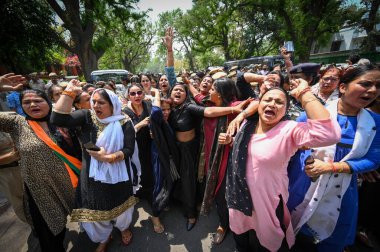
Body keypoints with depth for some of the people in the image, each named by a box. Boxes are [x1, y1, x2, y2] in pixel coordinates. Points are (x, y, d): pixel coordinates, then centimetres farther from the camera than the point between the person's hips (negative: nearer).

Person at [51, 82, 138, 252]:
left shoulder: (124, 122, -12)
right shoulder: (87, 117, -7)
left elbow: (129, 150, -16)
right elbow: (57, 119, -23)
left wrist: (109, 157, -29)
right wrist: (69, 92, -22)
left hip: (118, 175, -1)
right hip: (93, 174, 2)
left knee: (120, 205, 19)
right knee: (96, 208, 19)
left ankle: (124, 227, 54)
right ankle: (104, 237, 51)